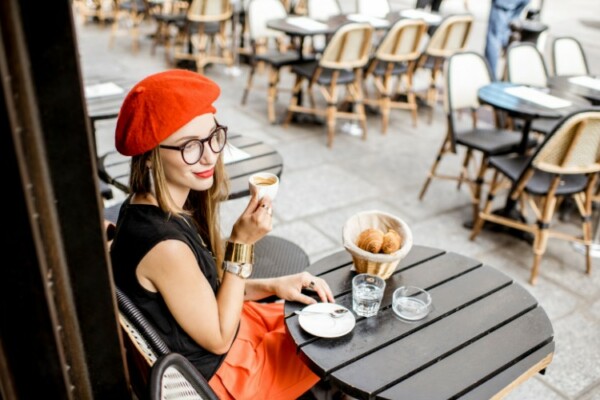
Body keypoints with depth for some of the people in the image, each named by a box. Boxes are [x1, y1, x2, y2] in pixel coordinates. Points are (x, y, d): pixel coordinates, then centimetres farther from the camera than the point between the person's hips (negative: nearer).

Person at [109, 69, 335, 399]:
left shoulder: (162, 205, -10)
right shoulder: (164, 244, -37)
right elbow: (219, 340, -23)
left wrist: (272, 286, -7)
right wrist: (242, 243, -28)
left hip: (214, 322, 7)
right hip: (218, 373, -7)